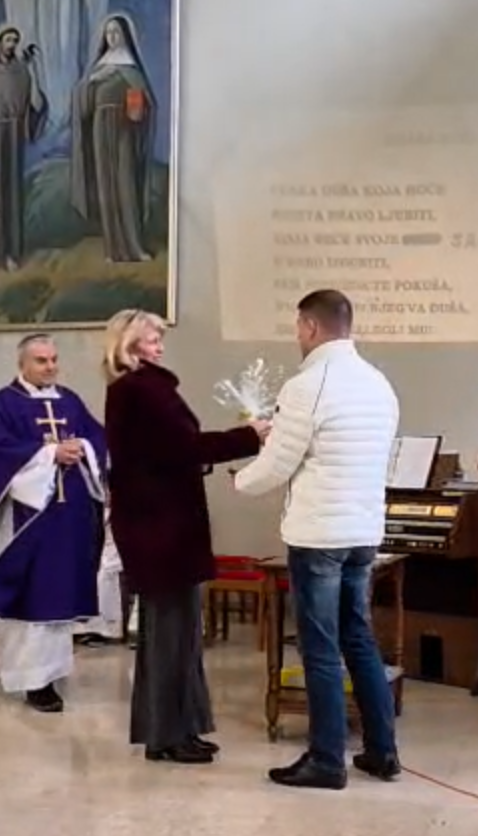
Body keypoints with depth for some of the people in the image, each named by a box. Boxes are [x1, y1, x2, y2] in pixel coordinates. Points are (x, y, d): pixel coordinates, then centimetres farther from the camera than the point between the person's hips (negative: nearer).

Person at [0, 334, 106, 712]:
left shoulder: (70, 400, 14)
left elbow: (99, 437, 8)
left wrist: (82, 449, -13)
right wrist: (52, 452, -17)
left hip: (72, 512, 6)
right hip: (31, 510, -5)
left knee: (62, 590, 10)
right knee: (36, 593, -5)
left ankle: (49, 667, 22)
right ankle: (36, 677, -1)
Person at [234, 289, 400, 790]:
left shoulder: (307, 385, -15)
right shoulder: (379, 384, 8)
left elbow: (274, 469, -10)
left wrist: (240, 481, 11)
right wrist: (278, 432, 23)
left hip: (319, 534, -7)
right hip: (365, 532, 7)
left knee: (321, 650, 2)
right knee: (359, 641, 17)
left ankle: (327, 761, 10)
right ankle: (382, 750, 23)